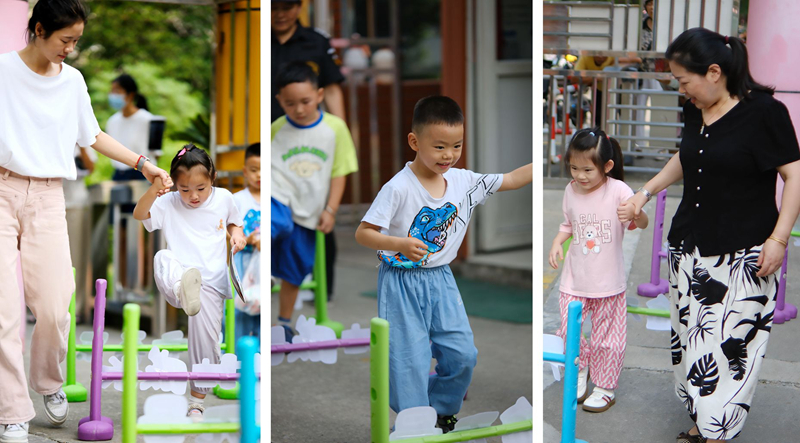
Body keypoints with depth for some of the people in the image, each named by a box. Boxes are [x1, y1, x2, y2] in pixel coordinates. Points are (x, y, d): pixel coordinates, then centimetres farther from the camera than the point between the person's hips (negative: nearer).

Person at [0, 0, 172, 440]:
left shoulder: (72, 81, 9)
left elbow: (93, 137, 20)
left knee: (53, 307, -5)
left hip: (47, 198, 3)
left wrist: (143, 164, 16)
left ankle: (50, 384, 23)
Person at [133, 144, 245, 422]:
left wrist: (237, 233, 3)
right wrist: (153, 191, -27)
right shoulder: (169, 204, 2)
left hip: (211, 281, 1)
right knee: (162, 257, -35)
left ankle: (197, 401, 13)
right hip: (177, 277, -1)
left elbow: (233, 222, 26)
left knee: (205, 340, -6)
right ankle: (184, 291, -68)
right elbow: (139, 214, -11)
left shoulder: (223, 198, 7)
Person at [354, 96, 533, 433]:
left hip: (441, 280, 6)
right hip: (403, 283, -6)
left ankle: (441, 409, 32)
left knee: (462, 354, 8)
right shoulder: (399, 188, -18)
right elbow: (363, 233, -17)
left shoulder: (462, 181, 0)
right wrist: (400, 244, -33)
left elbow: (511, 180, 8)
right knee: (411, 361, -5)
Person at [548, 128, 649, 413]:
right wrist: (557, 242, -1)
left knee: (606, 337, 8)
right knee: (567, 332, 2)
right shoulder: (571, 191, -1)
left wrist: (636, 213, -40)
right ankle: (580, 367, 32)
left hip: (608, 281, -3)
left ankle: (605, 388, 26)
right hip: (574, 279, 3)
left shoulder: (617, 190, -14)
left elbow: (643, 224, -18)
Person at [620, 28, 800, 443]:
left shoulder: (764, 111, -12)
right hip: (689, 249, 7)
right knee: (689, 339, 6)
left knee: (730, 344, -8)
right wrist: (647, 191, 20)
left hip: (742, 256, -7)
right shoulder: (694, 112, 8)